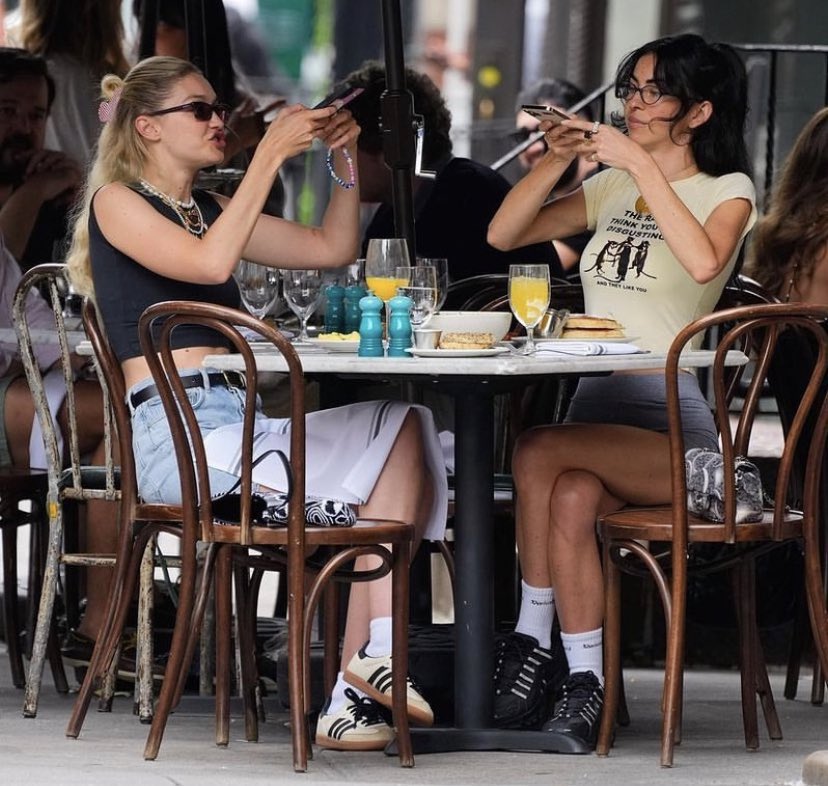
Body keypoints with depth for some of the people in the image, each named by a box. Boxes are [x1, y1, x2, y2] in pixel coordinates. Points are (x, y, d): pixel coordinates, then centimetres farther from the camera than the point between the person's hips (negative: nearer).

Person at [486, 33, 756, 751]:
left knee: (537, 455, -30)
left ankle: (534, 637, -18)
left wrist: (640, 162, -21)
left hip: (670, 425, -4)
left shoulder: (727, 191, 2)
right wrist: (557, 159, -2)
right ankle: (584, 684, -26)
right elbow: (504, 235, 12)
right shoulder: (612, 188, 19)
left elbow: (703, 260, -22)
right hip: (596, 405, 4)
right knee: (571, 499, -31)